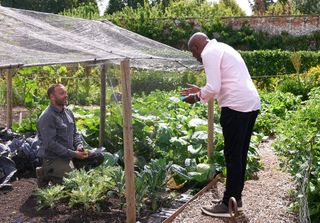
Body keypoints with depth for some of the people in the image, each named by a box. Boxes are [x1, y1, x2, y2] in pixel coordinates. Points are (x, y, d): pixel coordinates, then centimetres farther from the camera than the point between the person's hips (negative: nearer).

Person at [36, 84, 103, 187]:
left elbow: (75, 133, 18)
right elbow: (50, 144, -22)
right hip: (54, 158, -8)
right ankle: (46, 174, 3)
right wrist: (73, 154, -22)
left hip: (69, 155, 8)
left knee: (98, 157, 5)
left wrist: (79, 146, -3)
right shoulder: (46, 117, -17)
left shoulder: (68, 112, 10)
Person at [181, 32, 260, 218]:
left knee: (232, 156, -2)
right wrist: (200, 91, 24)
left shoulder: (209, 53, -6)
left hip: (237, 106, -10)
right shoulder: (222, 48, 24)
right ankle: (236, 197, 27)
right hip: (251, 104, 10)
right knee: (240, 154, 16)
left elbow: (213, 88, -15)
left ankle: (228, 204, 8)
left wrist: (197, 97, 2)